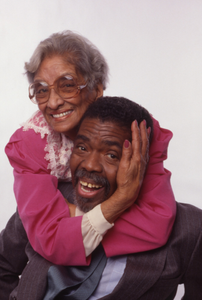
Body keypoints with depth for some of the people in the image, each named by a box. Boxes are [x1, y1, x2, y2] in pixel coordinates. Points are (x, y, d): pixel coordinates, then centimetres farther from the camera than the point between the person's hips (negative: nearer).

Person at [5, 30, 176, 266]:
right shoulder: (28, 145, -16)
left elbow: (158, 224, -27)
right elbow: (51, 244, -26)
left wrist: (71, 211, -25)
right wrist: (121, 199, -38)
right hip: (61, 271, 0)